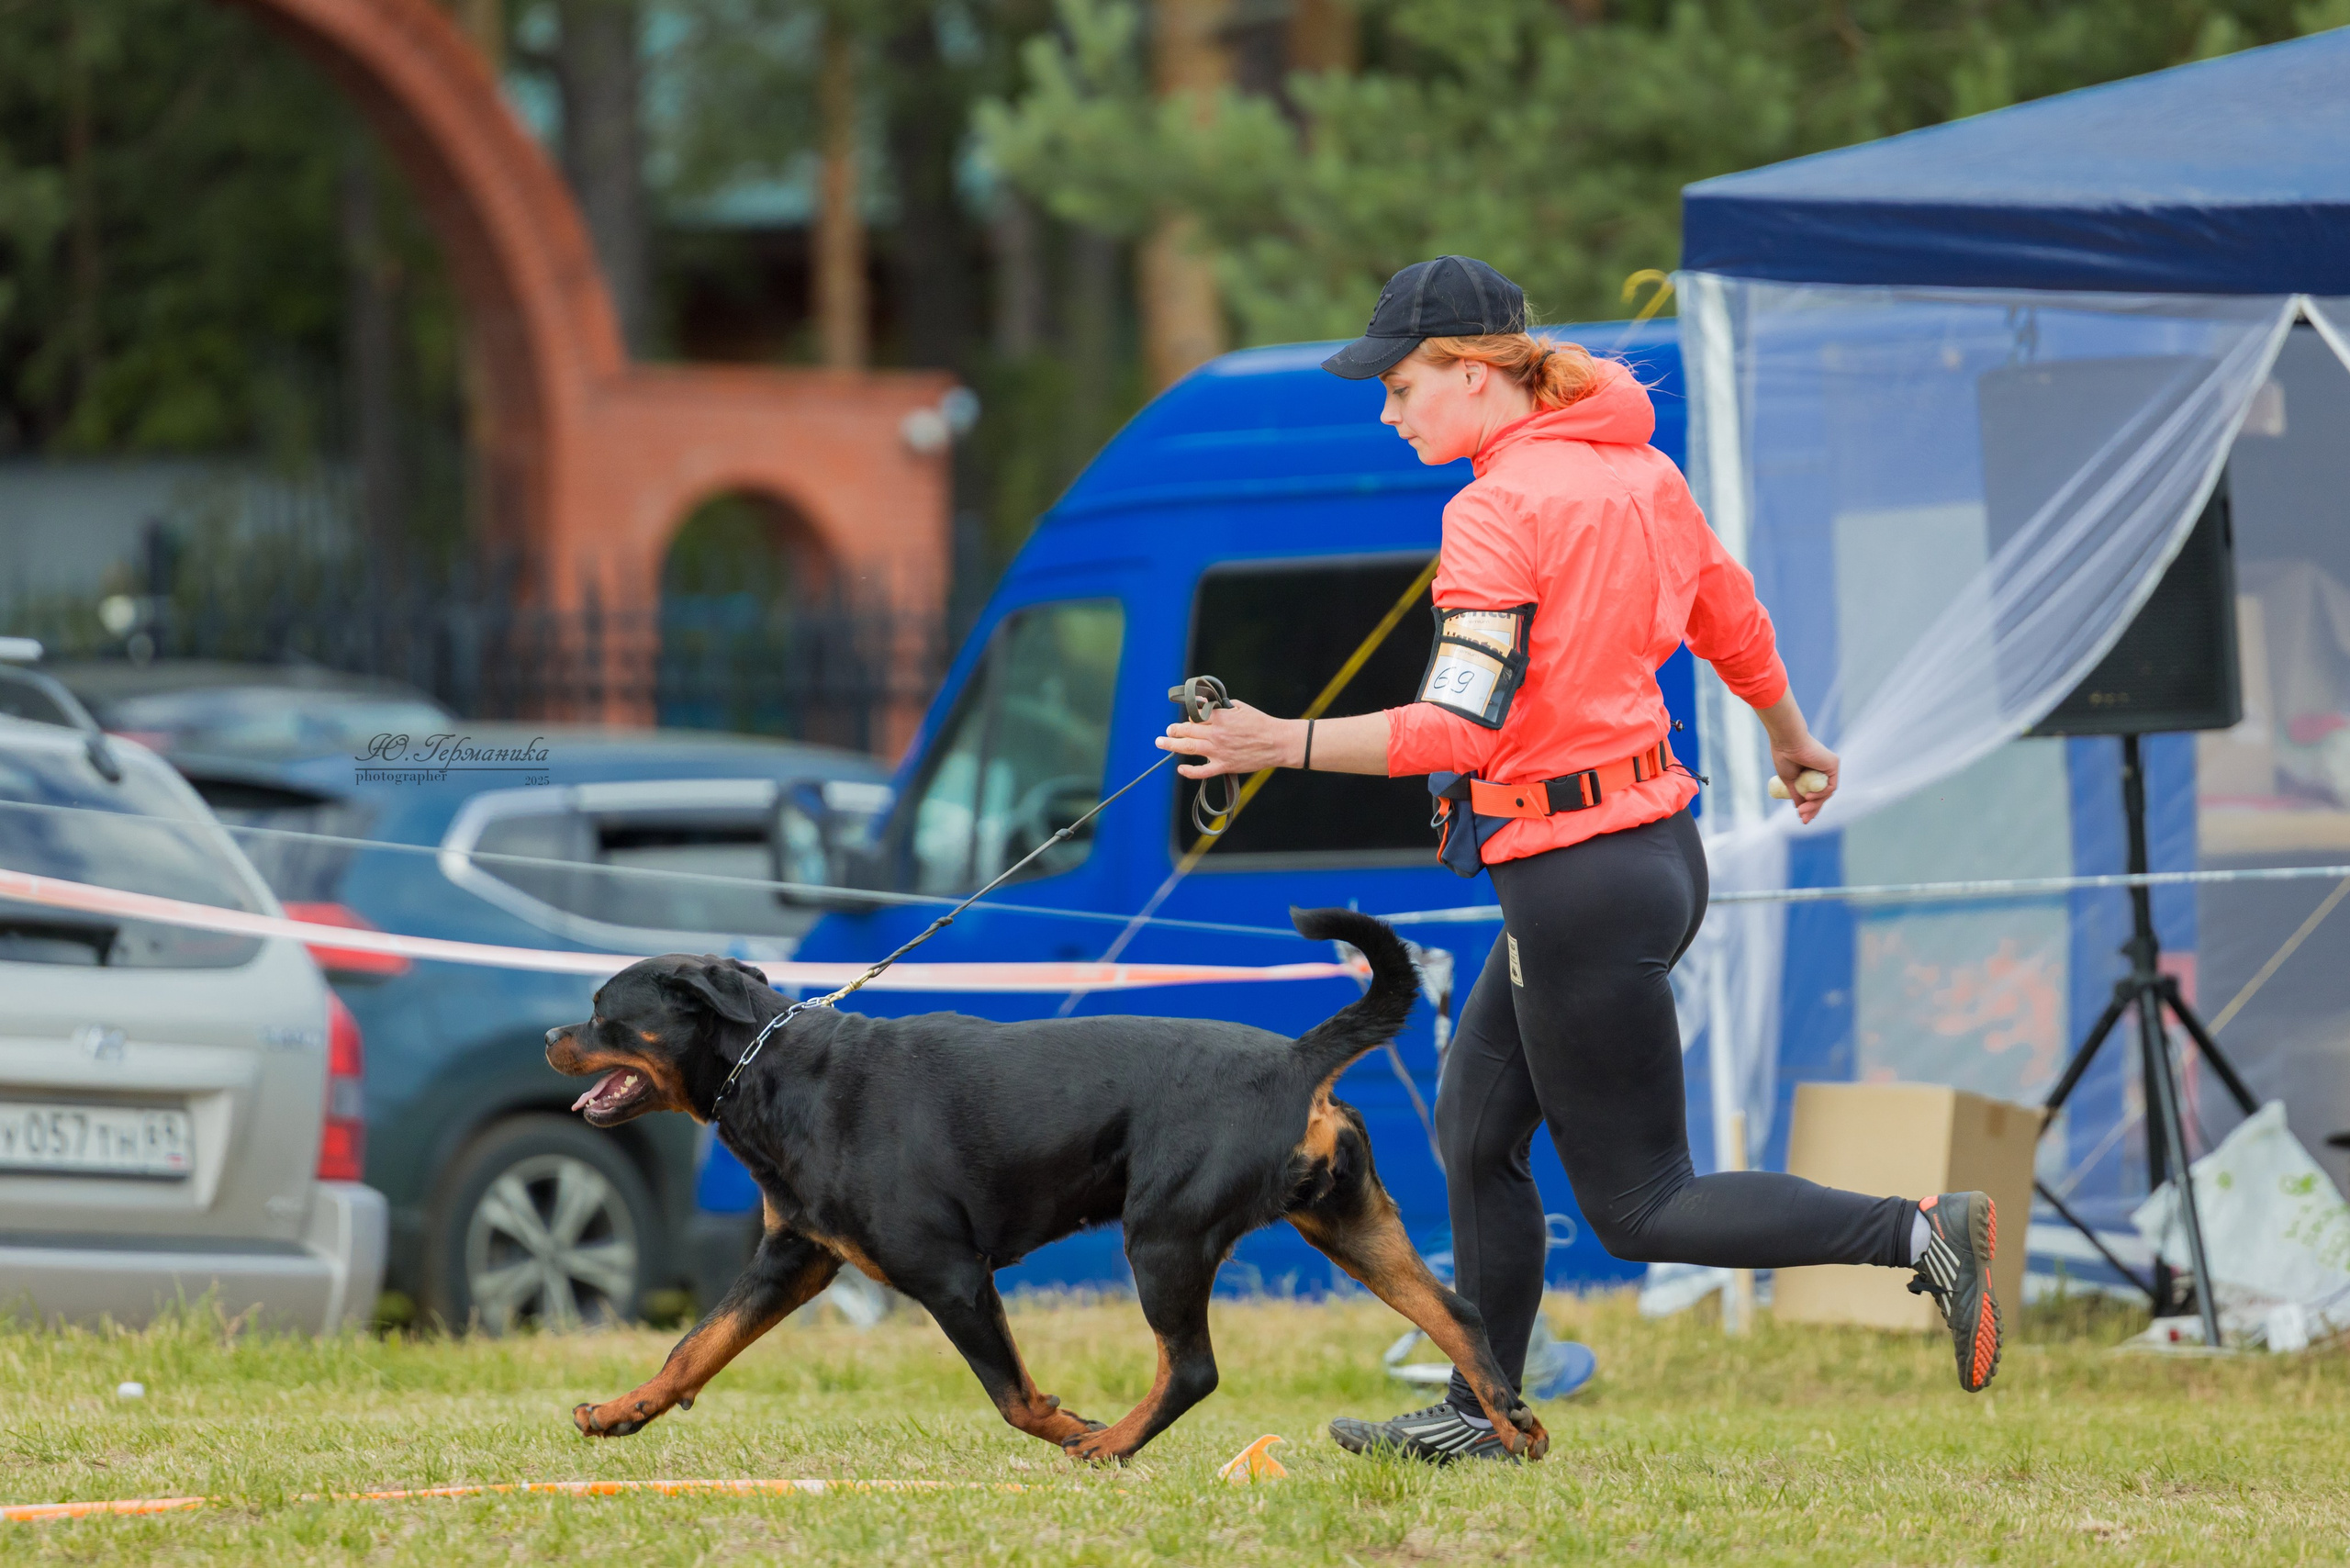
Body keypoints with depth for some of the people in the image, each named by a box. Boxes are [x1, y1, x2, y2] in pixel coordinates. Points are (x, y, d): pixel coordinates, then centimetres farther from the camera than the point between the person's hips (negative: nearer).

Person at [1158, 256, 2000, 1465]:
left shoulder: (1498, 511, -18)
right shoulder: (1639, 470, 7)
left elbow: (1462, 725, -26)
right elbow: (1730, 619, 21)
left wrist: (1286, 745, -23)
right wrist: (1791, 739, 38)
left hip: (1580, 886, -9)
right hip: (1657, 842, 9)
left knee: (1639, 1206, -1)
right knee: (1475, 1134, 18)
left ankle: (1924, 1236, -10)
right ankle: (1481, 1413, 26)